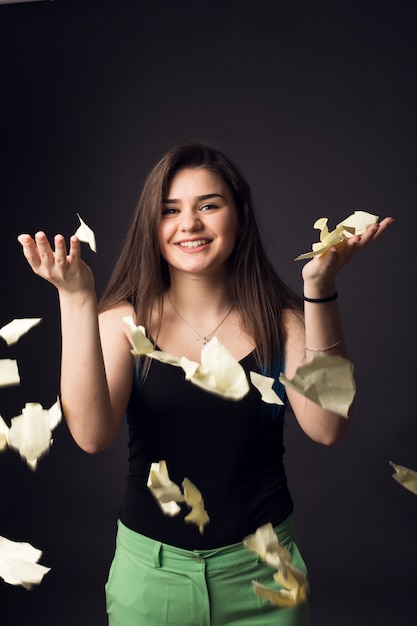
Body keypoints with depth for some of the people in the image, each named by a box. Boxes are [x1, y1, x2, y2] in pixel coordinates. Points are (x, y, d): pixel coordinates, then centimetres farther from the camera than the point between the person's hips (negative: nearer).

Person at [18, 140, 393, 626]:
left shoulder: (279, 321, -5)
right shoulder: (125, 320, -7)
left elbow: (326, 428, -19)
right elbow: (91, 435, -21)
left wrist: (320, 287, -25)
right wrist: (76, 299, -27)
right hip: (150, 568, 0)